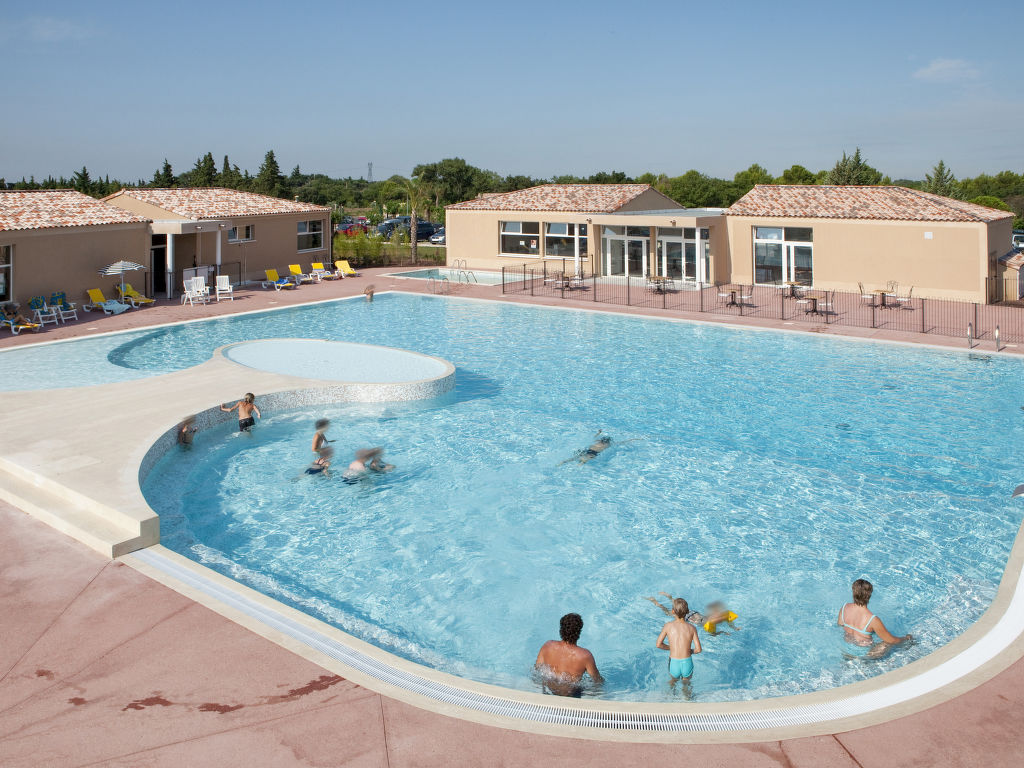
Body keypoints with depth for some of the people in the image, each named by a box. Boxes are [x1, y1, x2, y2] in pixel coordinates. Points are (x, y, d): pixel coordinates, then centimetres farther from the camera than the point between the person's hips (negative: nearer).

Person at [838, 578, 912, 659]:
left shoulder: (844, 608, -14)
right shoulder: (873, 620, -29)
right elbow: (892, 641, -16)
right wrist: (906, 638, 3)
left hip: (846, 651, 5)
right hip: (864, 654, -5)